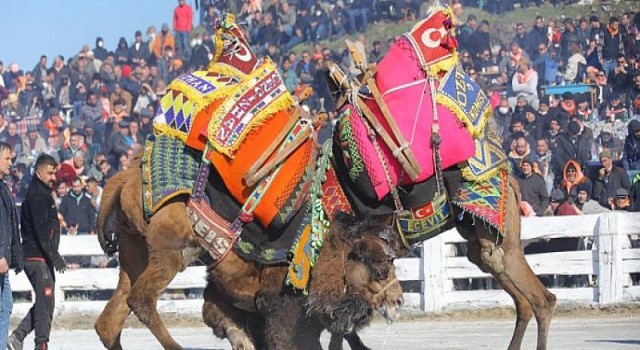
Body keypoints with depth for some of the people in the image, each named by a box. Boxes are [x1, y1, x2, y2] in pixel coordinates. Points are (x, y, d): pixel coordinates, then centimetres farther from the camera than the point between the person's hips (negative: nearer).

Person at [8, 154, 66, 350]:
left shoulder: (39, 193, 19)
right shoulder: (38, 195, -13)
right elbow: (41, 229, -21)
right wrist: (54, 256, -23)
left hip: (33, 256, 10)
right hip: (39, 258, -10)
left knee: (44, 303, 12)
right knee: (45, 303, -8)